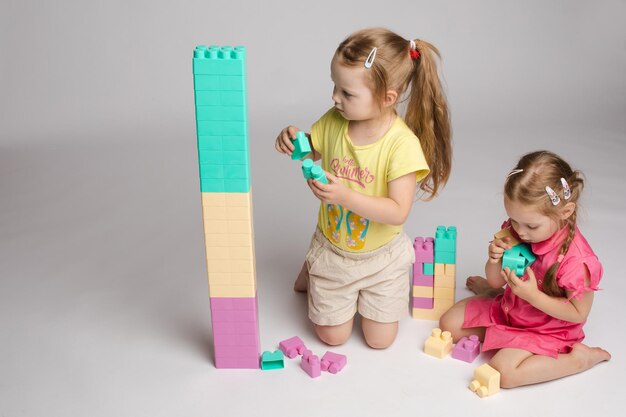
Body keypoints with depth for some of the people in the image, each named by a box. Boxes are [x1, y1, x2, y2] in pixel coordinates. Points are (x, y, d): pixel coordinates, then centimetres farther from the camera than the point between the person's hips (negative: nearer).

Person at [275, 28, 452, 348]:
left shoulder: (402, 144, -27)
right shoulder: (333, 121, -14)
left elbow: (398, 212, -28)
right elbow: (311, 153, 5)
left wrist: (345, 196, -40)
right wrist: (292, 141, -18)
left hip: (380, 257, -2)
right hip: (331, 249, 2)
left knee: (379, 340, 11)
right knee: (332, 337, 13)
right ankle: (312, 271, 40)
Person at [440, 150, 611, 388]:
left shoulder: (576, 260, -32)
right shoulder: (515, 231, -14)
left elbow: (579, 313, -20)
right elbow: (497, 280, -2)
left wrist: (533, 295, -31)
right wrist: (495, 260, -25)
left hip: (544, 330, -6)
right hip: (506, 310, 6)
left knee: (502, 372, -24)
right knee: (449, 324, 2)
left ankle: (579, 358, -4)